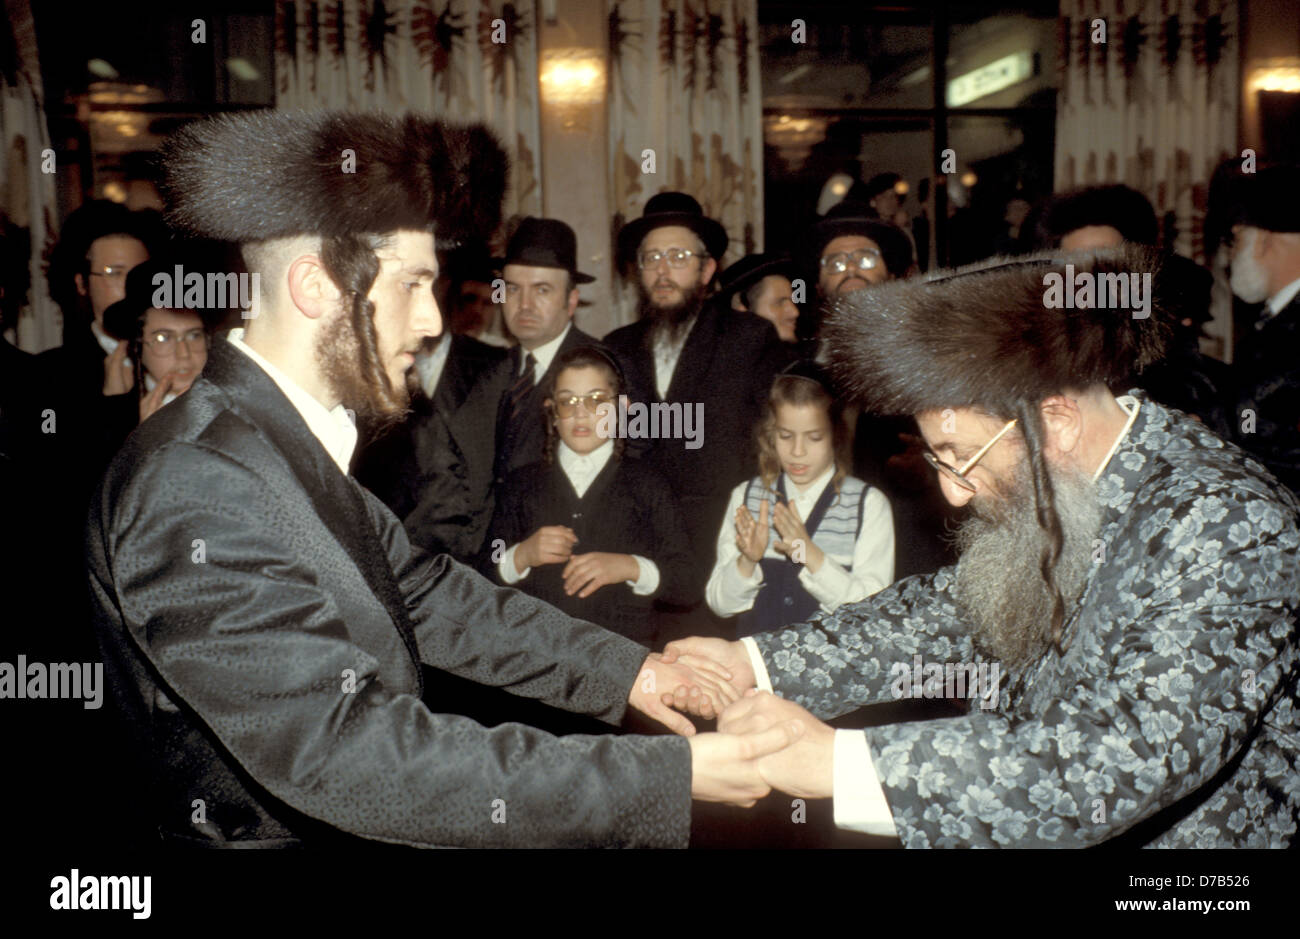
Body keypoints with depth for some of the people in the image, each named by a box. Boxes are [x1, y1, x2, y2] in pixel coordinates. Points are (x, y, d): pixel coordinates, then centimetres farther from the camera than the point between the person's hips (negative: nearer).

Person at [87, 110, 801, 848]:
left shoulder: (291, 445, 4)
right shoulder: (196, 494, -25)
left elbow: (421, 590, 10)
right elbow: (349, 754, -29)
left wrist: (625, 668, 4)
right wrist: (669, 777, -27)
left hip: (368, 827, 8)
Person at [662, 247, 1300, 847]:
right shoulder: (1045, 498, -2)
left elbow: (1127, 761, -32)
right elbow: (951, 611, 9)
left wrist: (835, 762, -35)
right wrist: (751, 661, 0)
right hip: (1013, 830, 6)